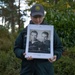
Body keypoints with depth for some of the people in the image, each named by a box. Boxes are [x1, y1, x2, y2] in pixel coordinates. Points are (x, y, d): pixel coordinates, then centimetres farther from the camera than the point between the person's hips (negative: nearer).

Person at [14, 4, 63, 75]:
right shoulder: (25, 31, 6)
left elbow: (59, 48, 10)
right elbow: (17, 48, 10)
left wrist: (55, 55, -11)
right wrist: (23, 54, -11)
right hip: (27, 69, 1)